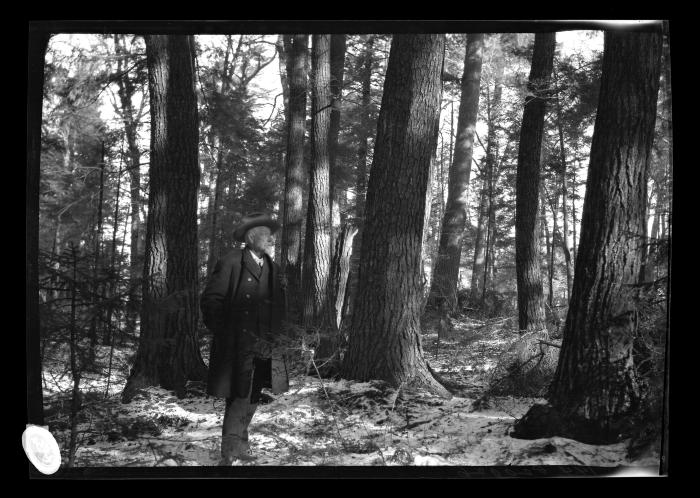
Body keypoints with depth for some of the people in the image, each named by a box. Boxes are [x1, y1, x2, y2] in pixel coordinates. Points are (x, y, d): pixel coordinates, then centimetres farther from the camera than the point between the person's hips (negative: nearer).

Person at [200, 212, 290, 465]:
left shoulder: (273, 268, 14)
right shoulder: (230, 263, -7)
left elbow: (278, 307, 20)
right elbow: (210, 300, -8)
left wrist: (276, 336, 10)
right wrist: (222, 332, -10)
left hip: (264, 347, 7)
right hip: (237, 347, -6)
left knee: (252, 398, 12)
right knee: (239, 397, -7)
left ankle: (239, 444, 26)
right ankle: (229, 453, 3)